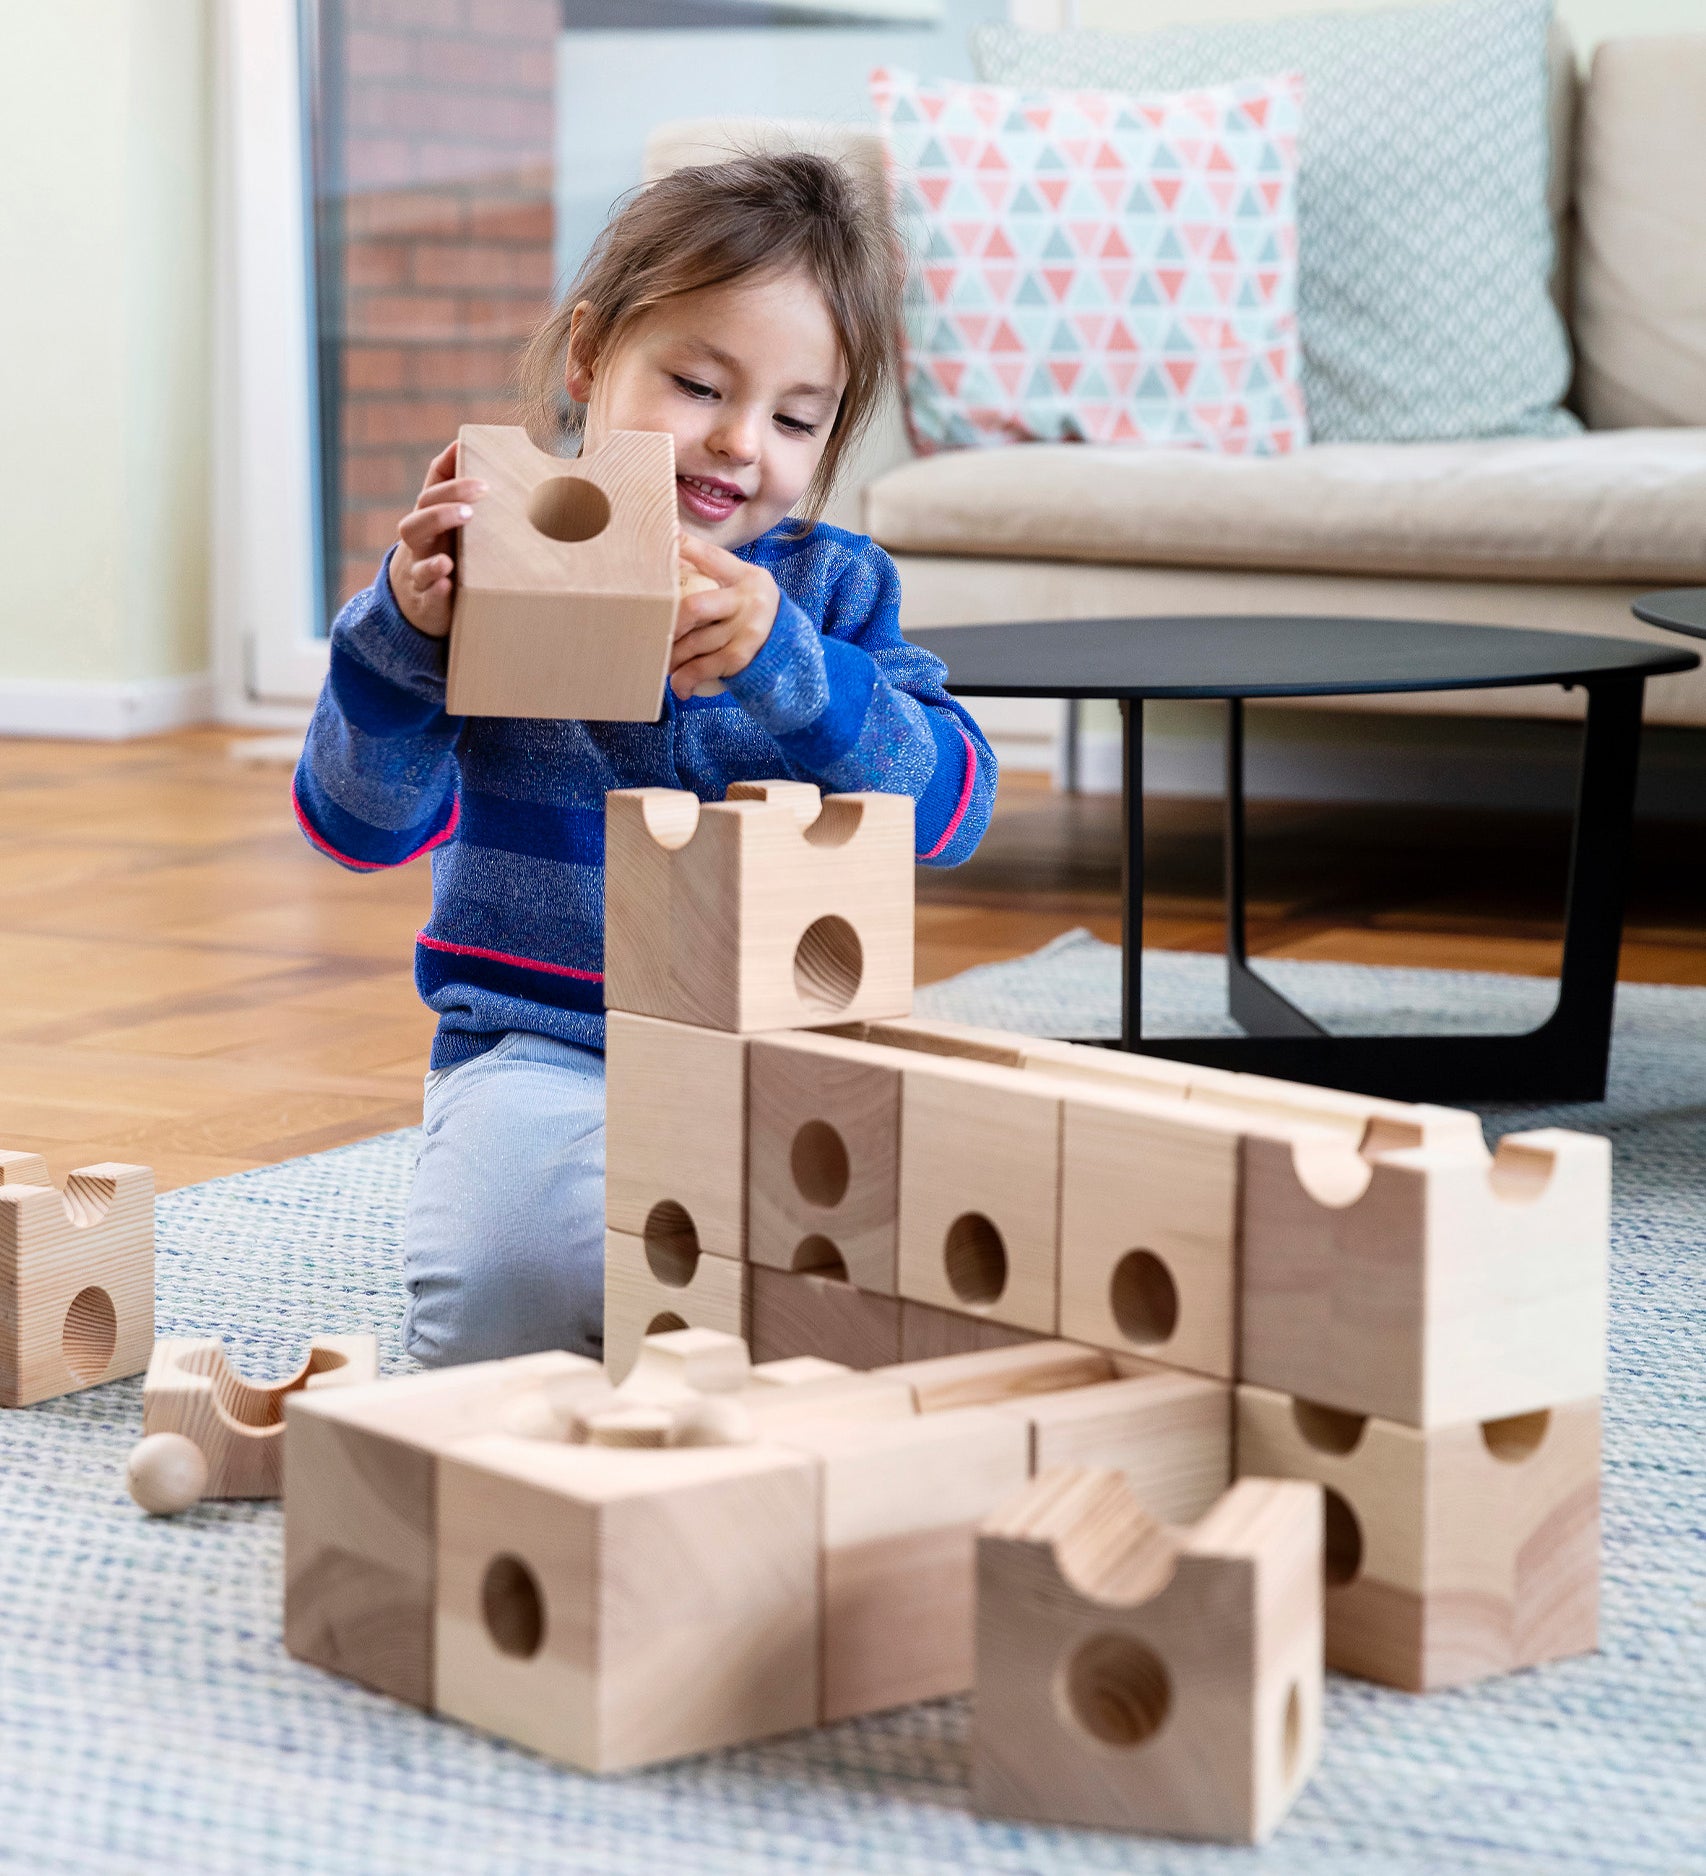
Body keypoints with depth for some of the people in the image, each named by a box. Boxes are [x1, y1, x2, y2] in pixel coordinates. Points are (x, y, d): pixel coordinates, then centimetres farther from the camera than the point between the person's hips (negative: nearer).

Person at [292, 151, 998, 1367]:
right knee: (501, 1284, -31)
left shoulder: (836, 590, 7)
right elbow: (362, 826, -3)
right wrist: (404, 633, -21)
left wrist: (784, 661, -25)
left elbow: (952, 806, -9)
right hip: (543, 1048, -2)